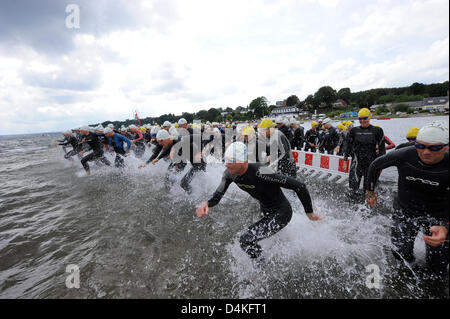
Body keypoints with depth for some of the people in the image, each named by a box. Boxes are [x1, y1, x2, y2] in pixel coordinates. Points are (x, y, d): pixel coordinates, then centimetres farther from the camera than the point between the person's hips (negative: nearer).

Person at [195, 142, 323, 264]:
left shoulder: (260, 173, -37)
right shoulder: (229, 174, -15)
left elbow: (299, 186, -31)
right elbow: (218, 195, -7)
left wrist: (309, 213, -18)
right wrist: (207, 203, -31)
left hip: (281, 213, -7)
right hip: (265, 212, 8)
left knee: (246, 240, -17)